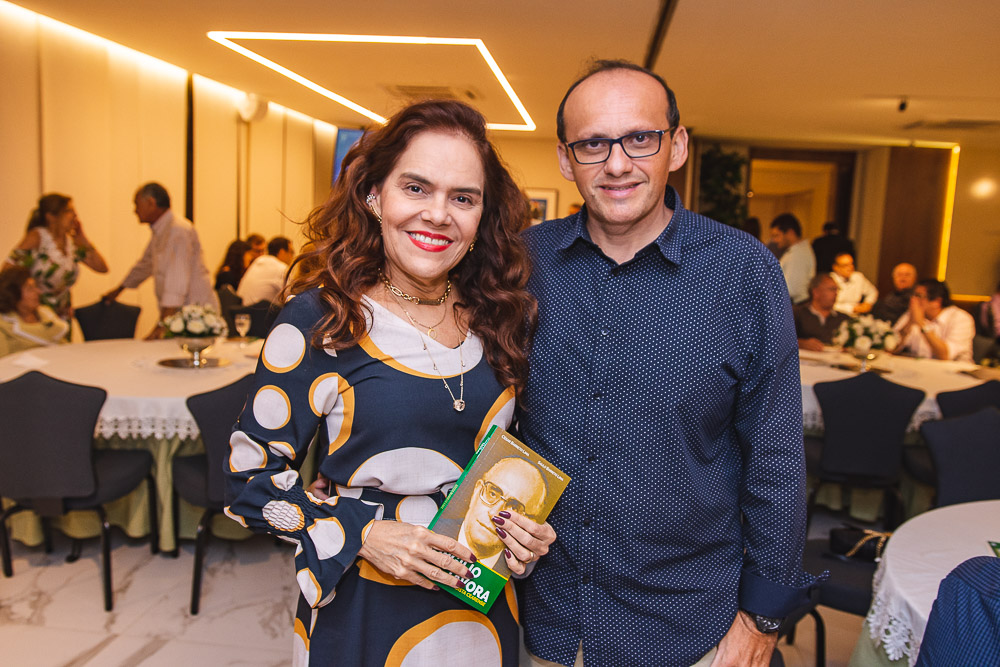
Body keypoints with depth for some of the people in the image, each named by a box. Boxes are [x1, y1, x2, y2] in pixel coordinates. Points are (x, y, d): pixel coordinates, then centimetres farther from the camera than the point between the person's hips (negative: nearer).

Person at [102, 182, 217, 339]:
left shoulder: (178, 230, -16)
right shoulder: (159, 232, 16)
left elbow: (177, 283, -25)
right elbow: (145, 264, 34)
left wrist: (162, 324, -28)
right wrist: (119, 289, 46)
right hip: (177, 314, 9)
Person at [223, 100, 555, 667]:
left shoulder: (498, 320, -3)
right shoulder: (318, 320, -13)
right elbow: (252, 476, -9)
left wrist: (527, 532, -7)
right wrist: (362, 534, -20)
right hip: (362, 609, -3)